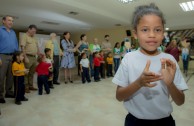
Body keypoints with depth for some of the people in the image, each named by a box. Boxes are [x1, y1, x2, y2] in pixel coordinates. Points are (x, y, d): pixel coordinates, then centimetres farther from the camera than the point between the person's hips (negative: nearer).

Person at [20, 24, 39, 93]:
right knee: (26, 73, -2)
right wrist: (25, 57, -20)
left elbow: (37, 48, 21)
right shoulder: (24, 36, -5)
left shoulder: (34, 38, 18)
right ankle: (26, 87, 6)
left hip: (34, 57, 7)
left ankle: (31, 86, 21)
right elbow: (22, 47, -13)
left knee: (32, 73, 12)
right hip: (28, 57, -7)